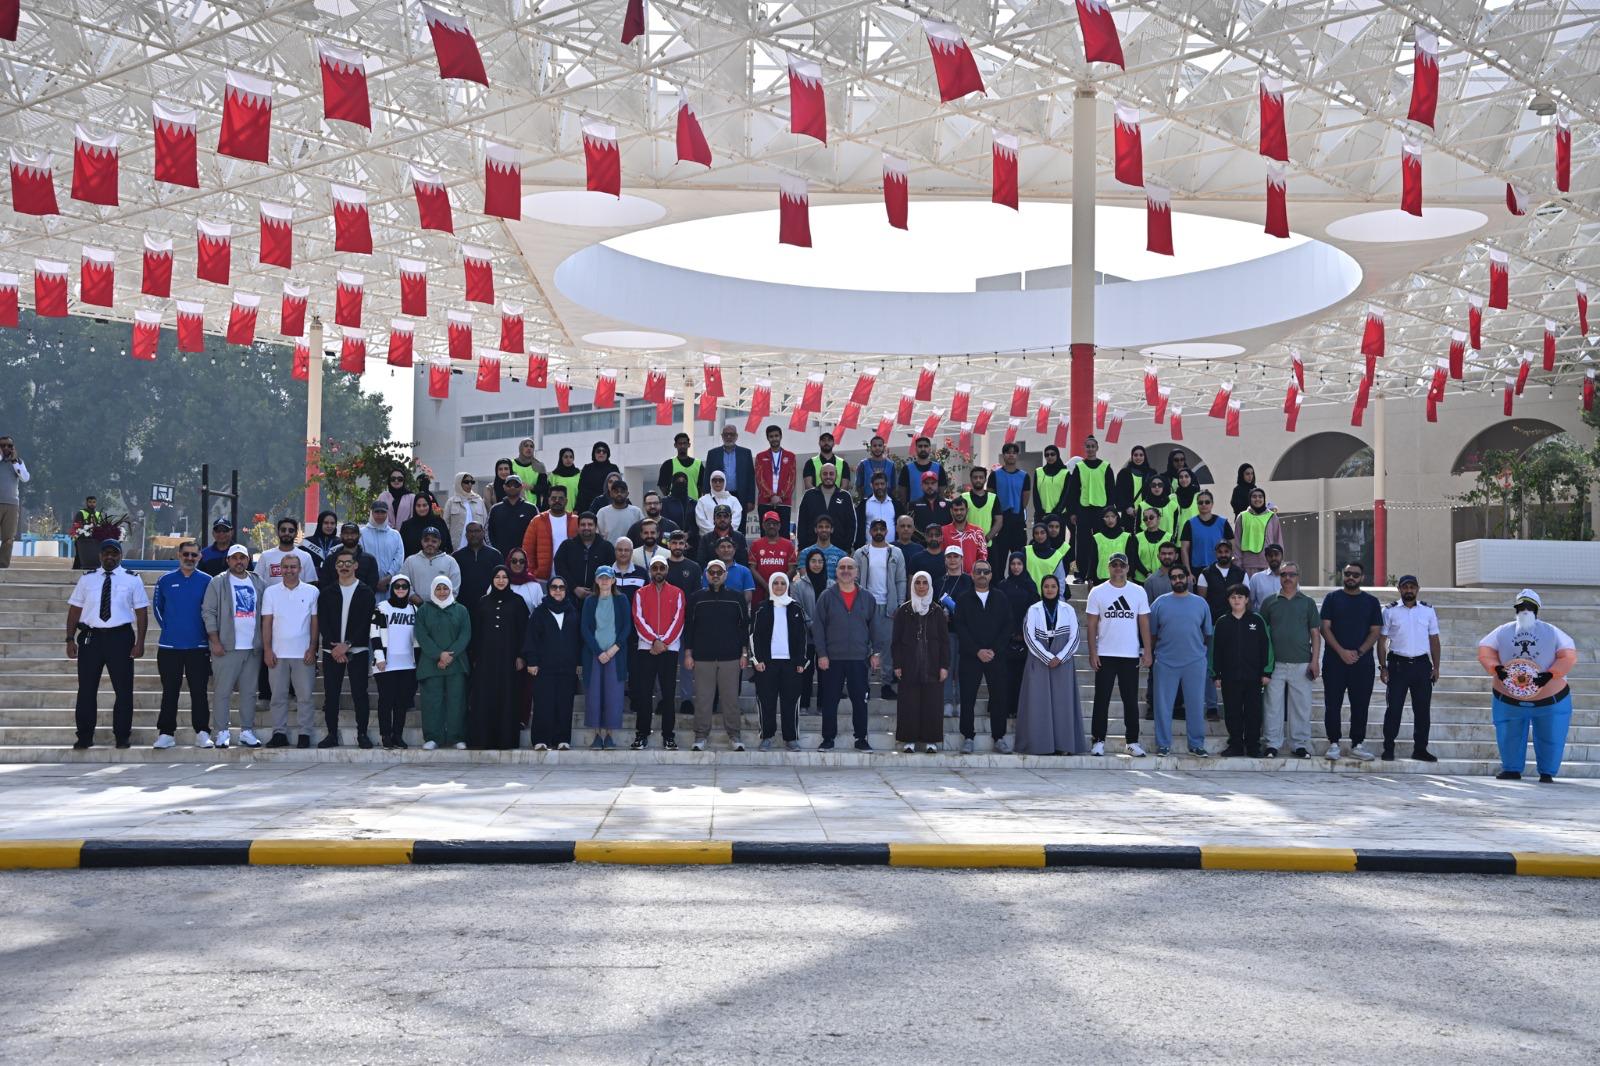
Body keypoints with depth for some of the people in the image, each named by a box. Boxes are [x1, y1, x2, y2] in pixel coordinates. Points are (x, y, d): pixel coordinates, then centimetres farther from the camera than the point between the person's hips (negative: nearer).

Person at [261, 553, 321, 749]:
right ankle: (279, 732, 10)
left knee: (305, 695, 0)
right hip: (277, 653, 1)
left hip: (303, 653, -1)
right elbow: (266, 623, 5)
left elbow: (315, 622, 4)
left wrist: (312, 648, -3)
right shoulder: (271, 592, 7)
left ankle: (305, 733, 5)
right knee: (278, 696, 4)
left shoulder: (311, 591, 4)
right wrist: (267, 650, -1)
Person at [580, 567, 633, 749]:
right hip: (594, 653, 1)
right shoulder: (590, 601, 9)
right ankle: (597, 734, 3)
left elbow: (627, 627, 2)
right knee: (594, 694, -2)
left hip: (615, 654, -1)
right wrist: (598, 652, -9)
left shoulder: (621, 600, 7)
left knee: (613, 694, -3)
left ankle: (609, 734, 3)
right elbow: (585, 628, 2)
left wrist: (613, 649, -10)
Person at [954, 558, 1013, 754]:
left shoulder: (1001, 598, 9)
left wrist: (994, 650, -8)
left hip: (996, 656, 1)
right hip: (970, 657, -1)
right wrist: (977, 651, -11)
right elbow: (960, 628, -2)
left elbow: (1007, 627, 3)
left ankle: (999, 737, 11)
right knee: (968, 698, -1)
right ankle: (968, 737, 8)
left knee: (999, 697, 2)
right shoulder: (963, 599, 5)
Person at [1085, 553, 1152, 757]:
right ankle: (1098, 741, 7)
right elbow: (1092, 624, 1)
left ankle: (1132, 742, 13)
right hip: (1105, 655, -1)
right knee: (1102, 700, 1)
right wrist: (1092, 653, -6)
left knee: (1131, 700, 6)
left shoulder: (1138, 592, 5)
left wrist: (1147, 652, -2)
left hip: (1131, 655, 1)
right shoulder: (1097, 592, 2)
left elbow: (1144, 623, 5)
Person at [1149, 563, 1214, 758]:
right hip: (1165, 663, -1)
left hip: (1195, 663, 1)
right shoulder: (1160, 603, 4)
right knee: (1163, 705, 2)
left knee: (1195, 705, 4)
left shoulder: (1200, 603, 7)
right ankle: (1163, 745, 11)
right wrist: (1151, 655, 2)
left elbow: (1207, 634, 12)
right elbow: (1151, 634, 6)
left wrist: (1200, 650, 7)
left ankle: (1196, 745, 13)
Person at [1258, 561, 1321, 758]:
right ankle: (1272, 744, 7)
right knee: (1272, 705, 0)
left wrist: (1314, 661, -2)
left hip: (1301, 663, 0)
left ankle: (1300, 744, 12)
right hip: (1275, 663, 0)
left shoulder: (1308, 602, 8)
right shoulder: (1270, 602, 8)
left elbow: (1315, 633, 7)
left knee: (1301, 705, 3)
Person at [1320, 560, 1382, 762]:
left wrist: (1359, 652, -9)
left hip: (1362, 662, 1)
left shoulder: (1371, 601, 10)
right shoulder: (1332, 598, 6)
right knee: (1333, 705, -2)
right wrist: (1341, 651, -11)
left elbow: (1375, 631, 5)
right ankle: (1333, 744, 4)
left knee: (1360, 705, 3)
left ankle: (1357, 745, 10)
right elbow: (1325, 627, -1)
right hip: (1334, 661, -1)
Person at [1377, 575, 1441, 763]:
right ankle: (1388, 748, 2)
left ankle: (1420, 749, 13)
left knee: (1422, 709, 5)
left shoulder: (1428, 611, 9)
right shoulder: (1390, 610, 3)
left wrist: (1436, 667, 6)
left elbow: (1434, 640, 12)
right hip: (1398, 664, -2)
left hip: (1422, 664, 2)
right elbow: (1381, 640, 3)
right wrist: (1383, 667, -3)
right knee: (1393, 707, -3)